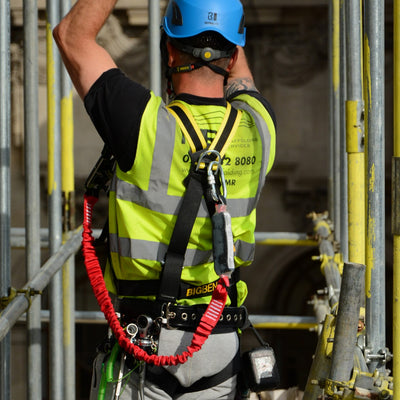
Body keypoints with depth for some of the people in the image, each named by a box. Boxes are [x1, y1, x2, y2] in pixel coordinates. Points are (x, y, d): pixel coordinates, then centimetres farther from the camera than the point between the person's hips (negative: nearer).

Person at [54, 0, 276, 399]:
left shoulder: (149, 124, -16)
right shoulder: (257, 127, -3)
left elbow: (72, 35, -4)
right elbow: (239, 70, 23)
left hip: (148, 337, -4)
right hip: (222, 340, 4)